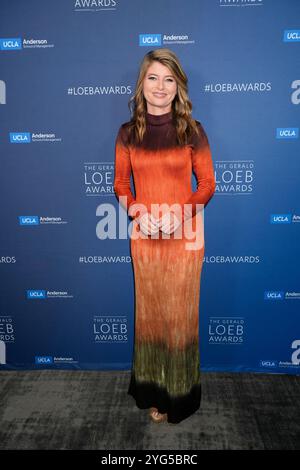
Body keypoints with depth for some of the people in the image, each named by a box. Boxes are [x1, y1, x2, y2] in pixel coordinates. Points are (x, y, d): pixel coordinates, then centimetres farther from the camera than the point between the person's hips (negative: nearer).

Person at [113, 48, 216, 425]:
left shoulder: (193, 131, -2)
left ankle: (180, 392, 30)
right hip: (144, 235, 2)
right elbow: (120, 183, 7)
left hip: (185, 234, -1)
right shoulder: (128, 132, 3)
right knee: (149, 310, 12)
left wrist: (179, 214, -15)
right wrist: (137, 213, -11)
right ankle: (153, 390, 32)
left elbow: (207, 183, 0)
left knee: (181, 311, 8)